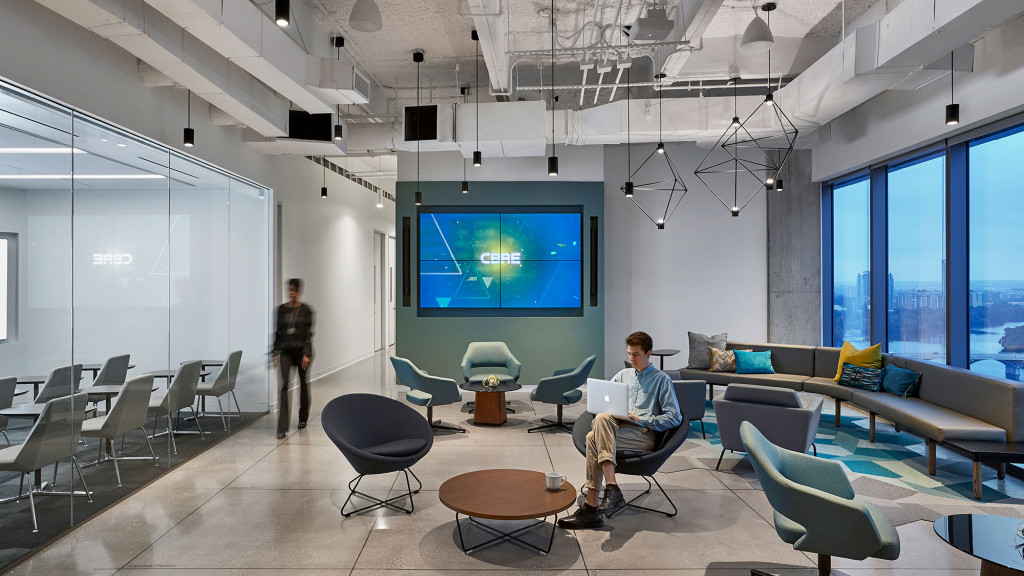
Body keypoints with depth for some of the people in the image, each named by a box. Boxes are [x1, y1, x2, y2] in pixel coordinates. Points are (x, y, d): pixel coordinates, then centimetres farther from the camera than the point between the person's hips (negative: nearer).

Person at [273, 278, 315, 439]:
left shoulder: (305, 309, -4)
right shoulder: (281, 309, 5)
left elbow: (308, 333, -7)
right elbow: (278, 331, 9)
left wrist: (307, 354, -13)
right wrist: (276, 351, 5)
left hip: (301, 350, -1)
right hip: (286, 351, 2)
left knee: (303, 383, 12)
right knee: (285, 385, -10)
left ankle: (303, 418, 33)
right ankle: (282, 427, -11)